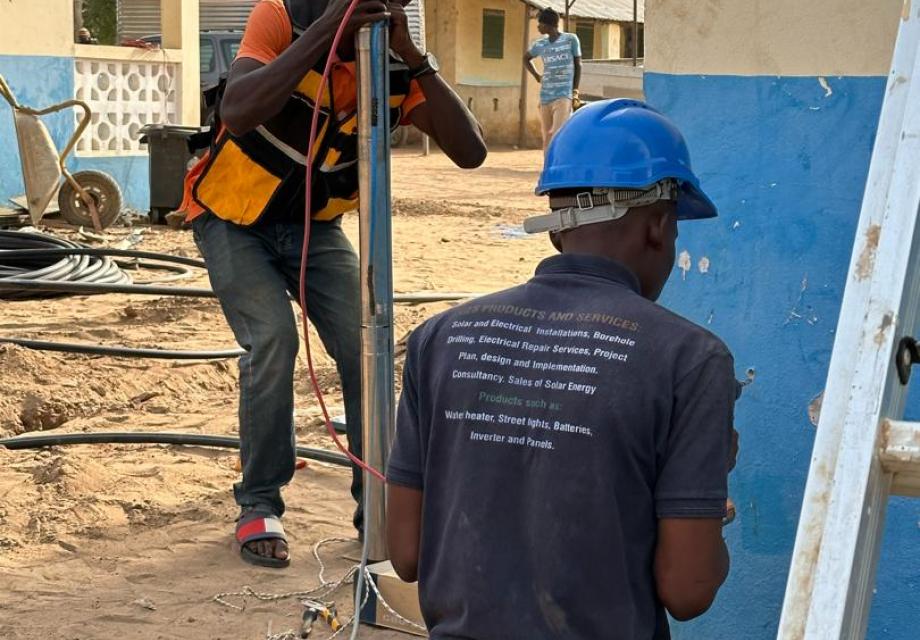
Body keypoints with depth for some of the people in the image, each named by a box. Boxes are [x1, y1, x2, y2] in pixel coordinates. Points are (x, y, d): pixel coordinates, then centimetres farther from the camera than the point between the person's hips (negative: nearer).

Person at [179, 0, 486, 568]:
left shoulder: (399, 66, -15)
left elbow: (471, 152, -25)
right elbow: (238, 115, -42)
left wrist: (414, 57, -34)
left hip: (314, 224, 4)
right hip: (233, 215, -3)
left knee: (366, 346, -9)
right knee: (273, 339, -21)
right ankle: (259, 506, -5)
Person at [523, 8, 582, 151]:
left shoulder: (571, 40, -2)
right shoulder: (540, 45, 8)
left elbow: (578, 65, 5)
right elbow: (526, 58, 28)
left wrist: (575, 91, -1)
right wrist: (537, 76, 14)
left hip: (564, 95, -4)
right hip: (545, 97, 4)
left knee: (558, 134, -19)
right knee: (547, 139, 5)